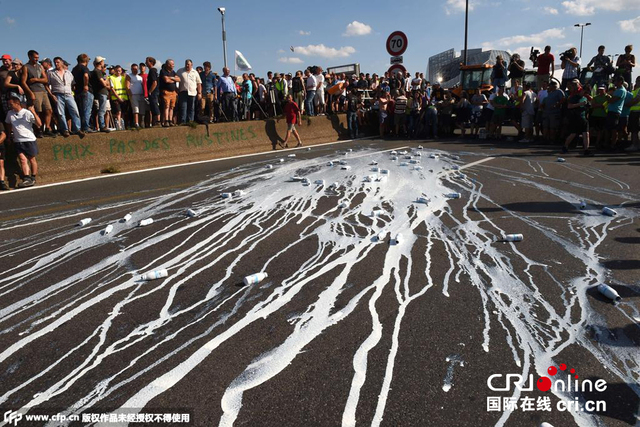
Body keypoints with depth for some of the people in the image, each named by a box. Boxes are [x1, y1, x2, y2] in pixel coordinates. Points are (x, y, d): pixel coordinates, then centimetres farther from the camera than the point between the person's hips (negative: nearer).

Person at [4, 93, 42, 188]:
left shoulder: (27, 113, -5)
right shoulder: (10, 113, 10)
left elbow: (39, 124, -13)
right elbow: (9, 125, 25)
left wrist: (33, 113, -23)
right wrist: (9, 136, 20)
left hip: (29, 140, -3)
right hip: (17, 141, 3)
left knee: (32, 159, 3)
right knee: (22, 159, -10)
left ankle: (33, 179, 14)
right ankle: (26, 179, -18)